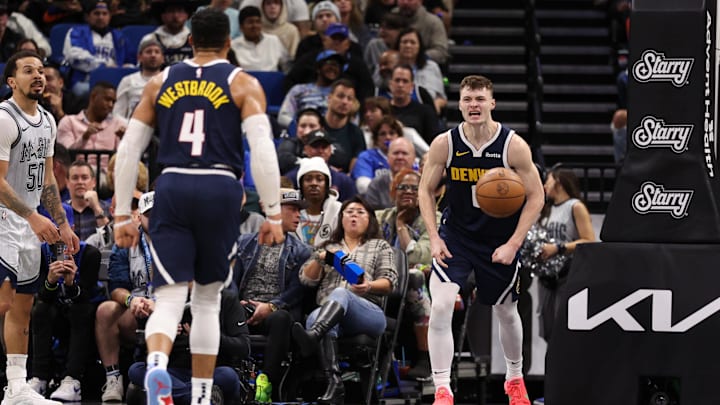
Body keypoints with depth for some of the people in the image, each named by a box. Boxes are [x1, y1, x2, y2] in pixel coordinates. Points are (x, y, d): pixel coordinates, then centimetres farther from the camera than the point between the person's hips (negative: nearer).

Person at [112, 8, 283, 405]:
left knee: (169, 298, -3)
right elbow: (263, 151, -6)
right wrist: (273, 215, -3)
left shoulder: (160, 82, 15)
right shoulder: (243, 84, 6)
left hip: (171, 188, 1)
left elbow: (127, 151, 12)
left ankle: (156, 363, -35)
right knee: (207, 299, 14)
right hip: (220, 191, -1)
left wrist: (122, 216, 17)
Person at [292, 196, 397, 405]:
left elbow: (389, 282, 10)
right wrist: (320, 259, 2)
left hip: (368, 313, -2)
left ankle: (312, 337, -68)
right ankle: (334, 382, -55)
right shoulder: (328, 247, 33)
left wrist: (369, 286, -12)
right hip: (329, 316, 2)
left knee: (341, 293, -38)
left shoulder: (380, 247, 25)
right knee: (315, 317, -38)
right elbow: (306, 279, 22)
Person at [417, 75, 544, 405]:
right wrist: (434, 238, -10)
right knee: (440, 307, -18)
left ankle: (515, 378, 41)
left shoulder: (513, 146, -16)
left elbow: (536, 196, -9)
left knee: (506, 312, 16)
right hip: (456, 234, 0)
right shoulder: (444, 144, -12)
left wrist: (513, 244, -15)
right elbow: (426, 191, 1)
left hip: (501, 239, 0)